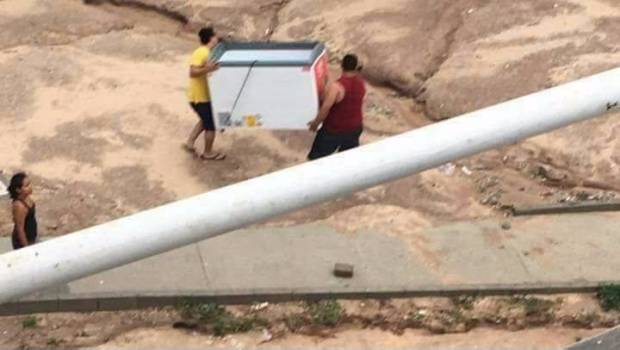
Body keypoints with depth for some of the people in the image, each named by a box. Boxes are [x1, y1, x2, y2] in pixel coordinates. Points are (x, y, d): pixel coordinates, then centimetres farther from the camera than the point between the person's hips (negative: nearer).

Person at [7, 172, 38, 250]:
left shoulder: (26, 198, -6)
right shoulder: (19, 206, -32)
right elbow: (20, 229, -25)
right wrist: (26, 246, -19)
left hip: (30, 237, 8)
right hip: (22, 241, -8)